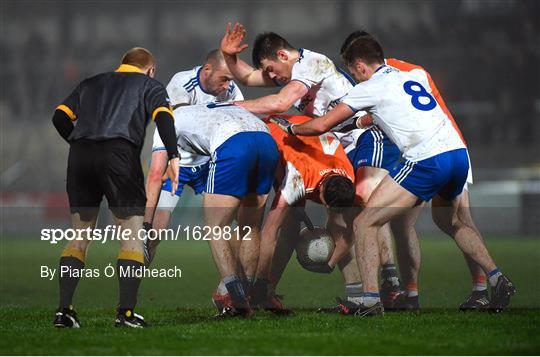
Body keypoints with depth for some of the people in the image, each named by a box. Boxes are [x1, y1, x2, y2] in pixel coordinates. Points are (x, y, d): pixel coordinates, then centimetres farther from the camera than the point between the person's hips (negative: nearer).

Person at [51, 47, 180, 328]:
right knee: (132, 233, 4)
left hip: (79, 156, 4)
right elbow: (163, 115, -1)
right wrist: (173, 155, -12)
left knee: (80, 233, 13)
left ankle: (64, 310, 6)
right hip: (119, 153, -4)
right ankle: (126, 312, -6)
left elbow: (60, 117, 19)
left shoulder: (91, 83, 31)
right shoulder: (149, 85, 20)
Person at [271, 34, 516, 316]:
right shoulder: (416, 77, 22)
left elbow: (321, 125, 5)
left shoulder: (369, 88, 3)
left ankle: (370, 300, -13)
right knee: (450, 222, 33)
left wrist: (291, 128, 24)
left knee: (365, 223, -2)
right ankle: (497, 280, 23)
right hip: (459, 153, 8)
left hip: (427, 161, -8)